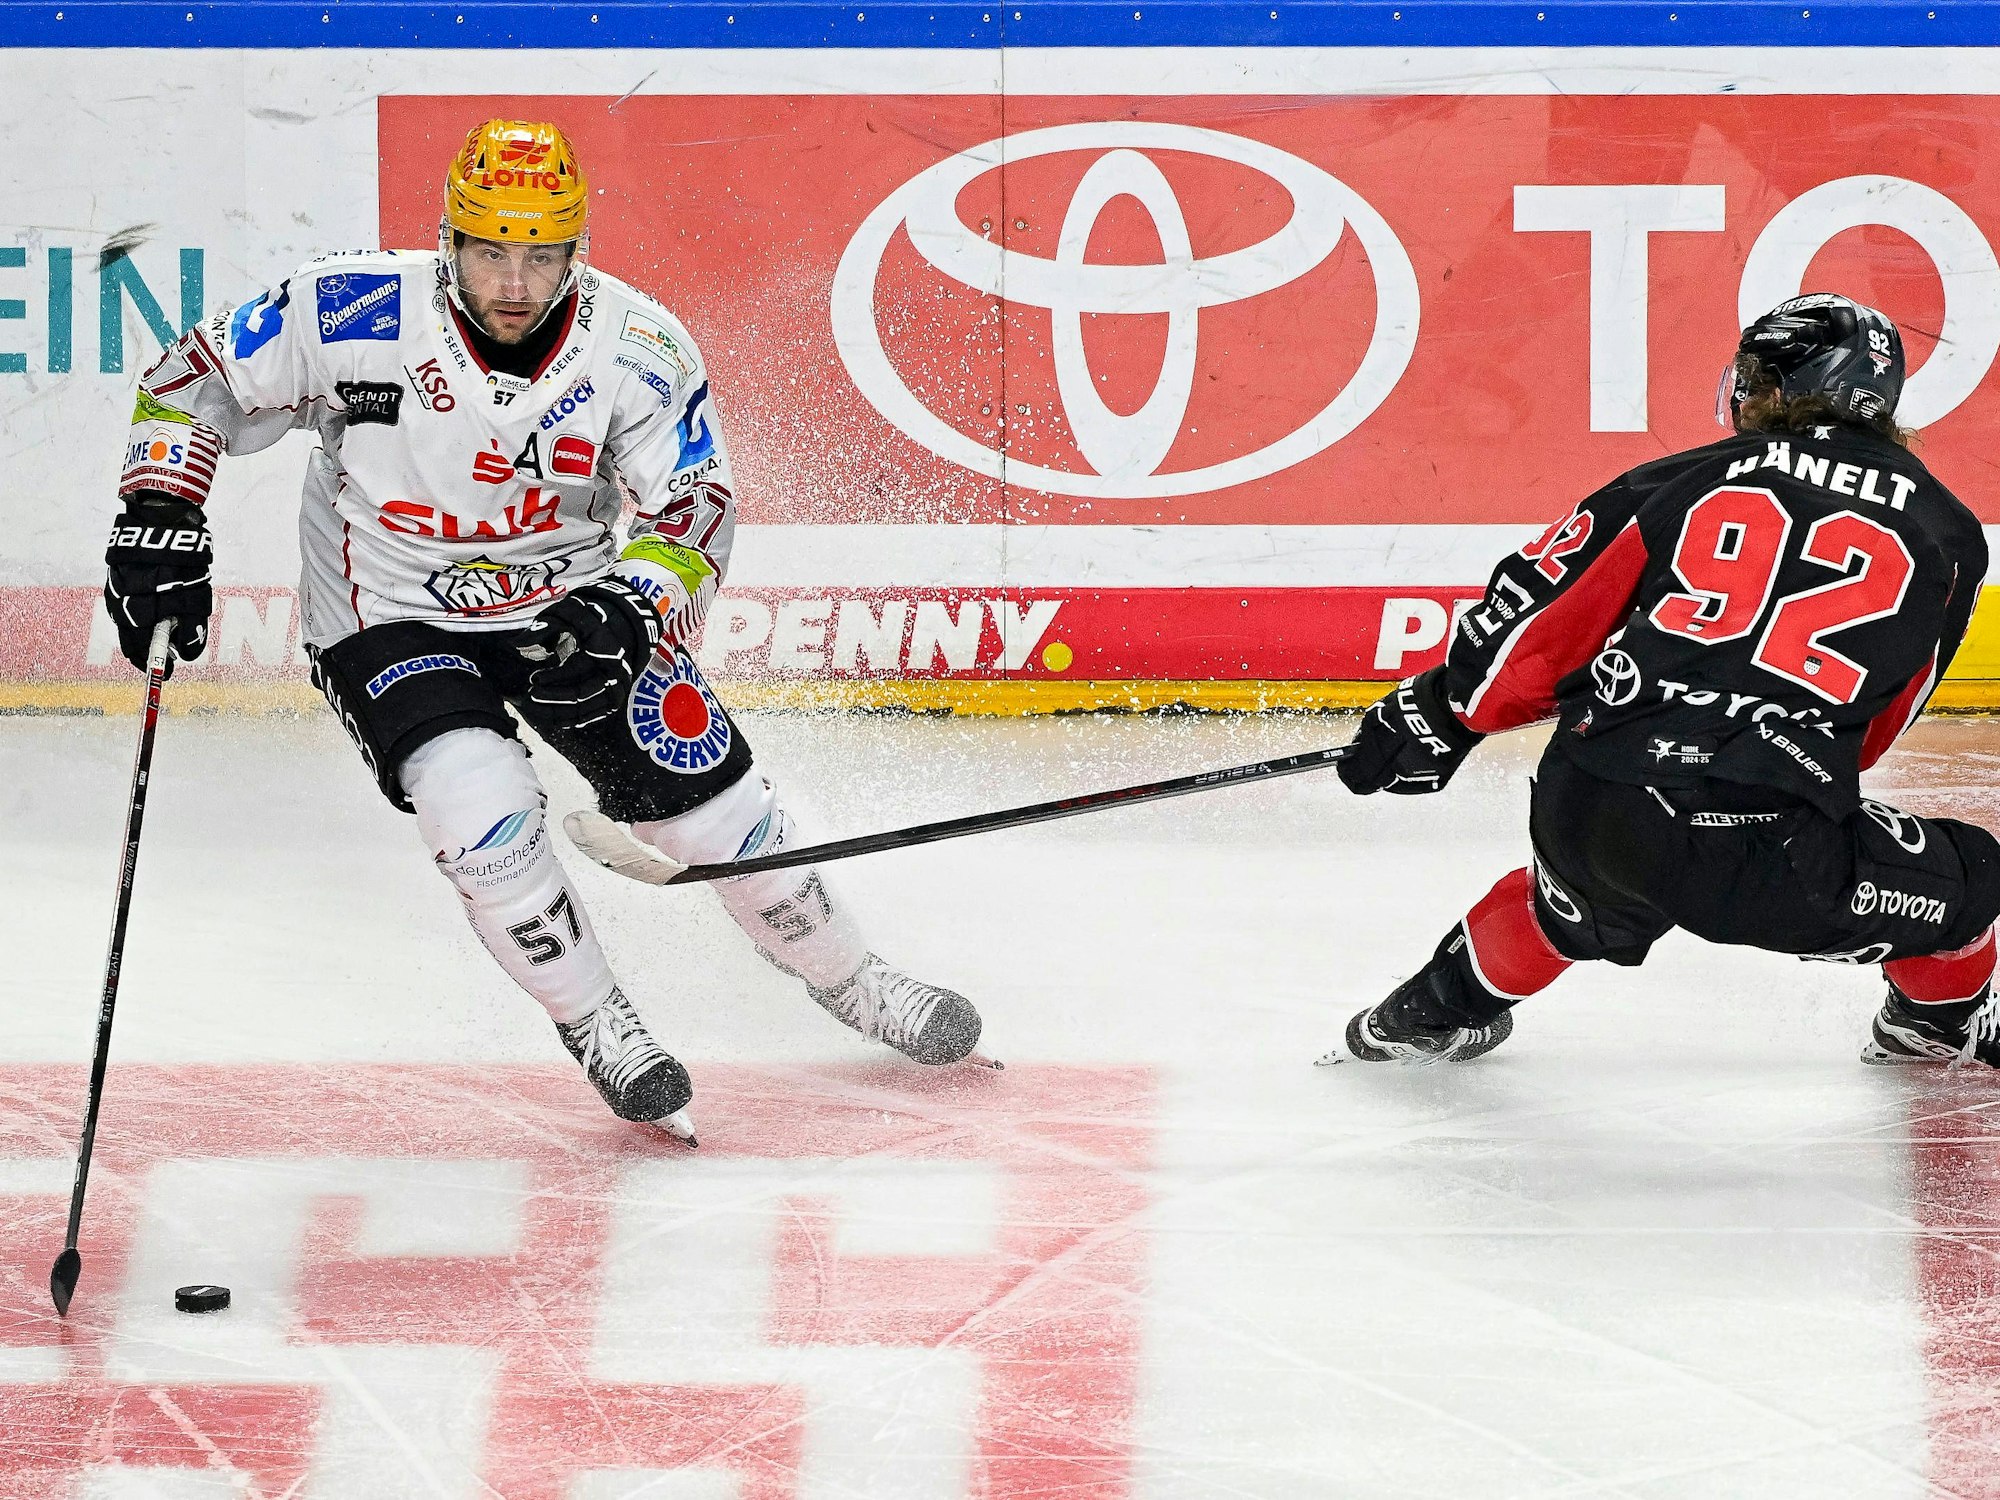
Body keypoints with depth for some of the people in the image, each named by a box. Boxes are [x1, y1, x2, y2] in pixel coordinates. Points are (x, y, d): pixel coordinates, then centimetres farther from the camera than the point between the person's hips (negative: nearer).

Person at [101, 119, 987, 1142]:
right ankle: (598, 1032, -3)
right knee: (483, 811, -26)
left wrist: (628, 607, -34)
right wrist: (159, 519, -21)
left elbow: (692, 512, -15)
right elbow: (196, 379, -12)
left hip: (567, 603, 2)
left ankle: (848, 981, 28)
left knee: (714, 802, 1)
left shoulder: (638, 350, -19)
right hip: (392, 622, -2)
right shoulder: (356, 316, -24)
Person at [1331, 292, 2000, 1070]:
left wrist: (1441, 713, 29)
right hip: (1768, 857, -3)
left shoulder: (1686, 481, 14)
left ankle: (1441, 1008, 54)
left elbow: (1532, 621, 15)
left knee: (1581, 897, 40)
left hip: (1588, 813, 3)